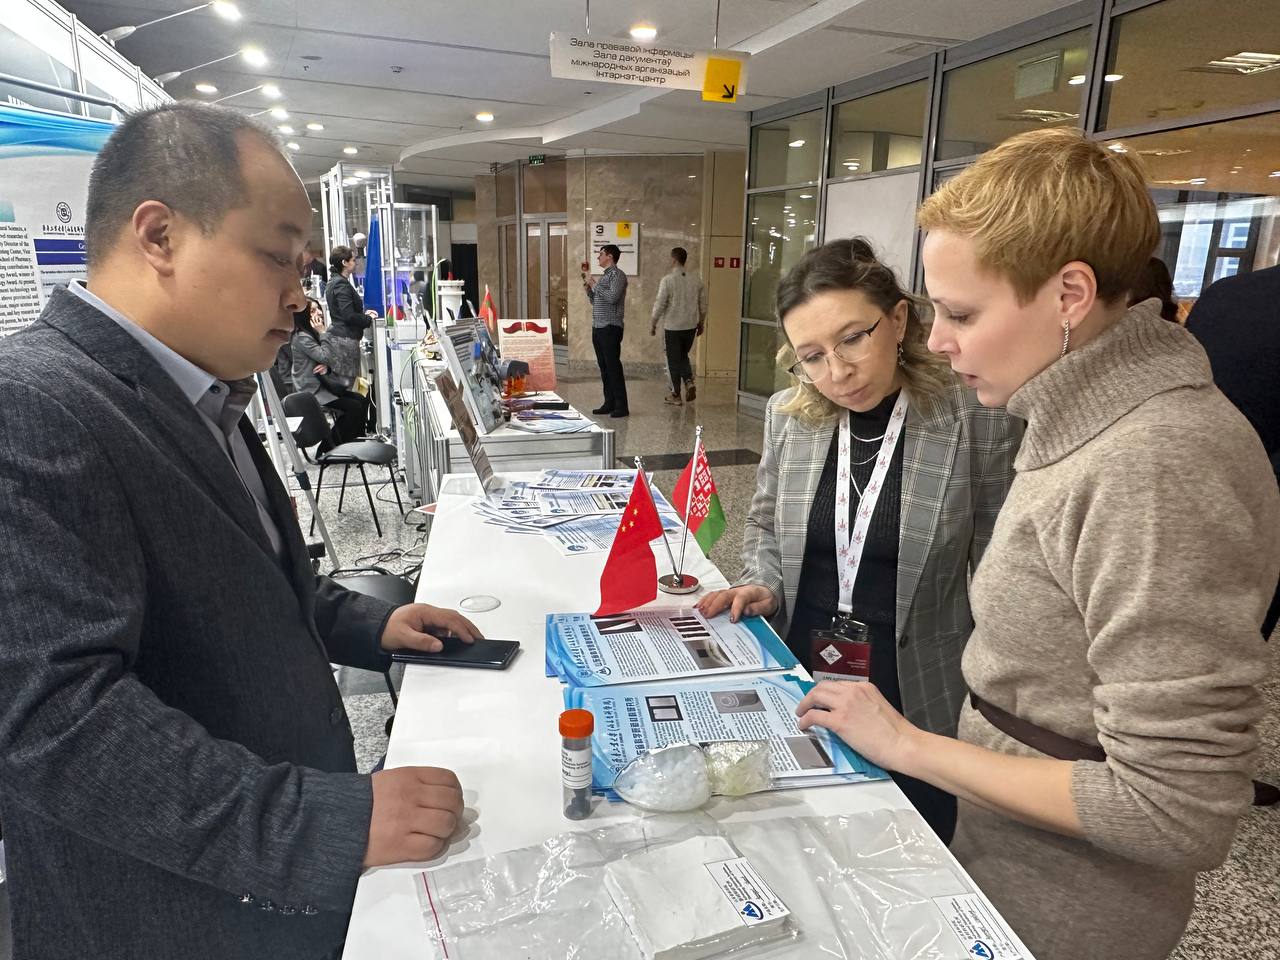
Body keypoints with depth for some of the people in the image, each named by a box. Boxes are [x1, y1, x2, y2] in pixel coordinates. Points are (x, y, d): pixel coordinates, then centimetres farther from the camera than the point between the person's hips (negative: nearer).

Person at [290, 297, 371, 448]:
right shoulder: (301, 337, -18)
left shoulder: (313, 333, 10)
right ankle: (332, 446, -5)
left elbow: (324, 359, 13)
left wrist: (325, 366, -11)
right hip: (311, 390, -9)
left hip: (321, 383, 9)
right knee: (354, 407, -17)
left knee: (362, 400, -4)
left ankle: (355, 441, 5)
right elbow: (326, 357, -21)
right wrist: (323, 333, -19)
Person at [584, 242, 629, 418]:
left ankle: (621, 406, -6)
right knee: (604, 367, 10)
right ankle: (609, 403, 16)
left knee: (613, 367, -9)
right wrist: (588, 290, 10)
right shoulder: (605, 276, 20)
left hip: (610, 328, -9)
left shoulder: (617, 275, -7)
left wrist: (594, 285, -12)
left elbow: (612, 297, -22)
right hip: (598, 327, 9)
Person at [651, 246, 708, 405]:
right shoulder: (696, 280, 2)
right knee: (683, 356, 21)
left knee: (674, 360, 6)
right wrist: (701, 324, 19)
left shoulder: (668, 280, -13)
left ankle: (675, 394, 12)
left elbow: (660, 305, -13)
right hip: (691, 326, 4)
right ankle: (689, 381, -2)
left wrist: (653, 325, -2)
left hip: (672, 327, -4)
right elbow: (703, 305, 7)